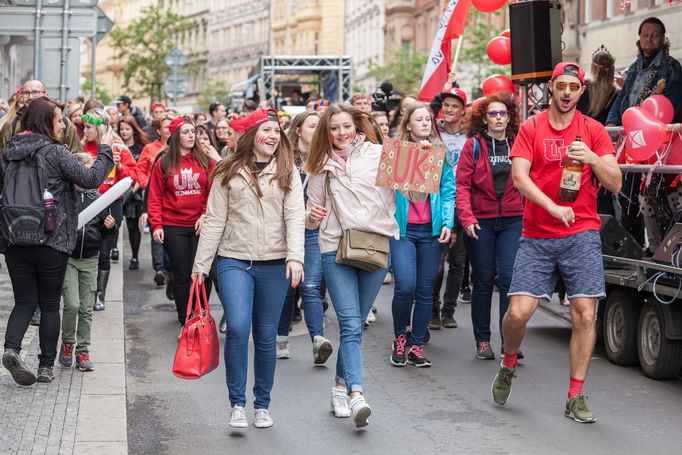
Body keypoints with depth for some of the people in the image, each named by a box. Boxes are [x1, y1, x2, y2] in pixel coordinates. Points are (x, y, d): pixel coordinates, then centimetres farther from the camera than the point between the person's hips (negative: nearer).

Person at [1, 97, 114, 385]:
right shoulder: (56, 153, -10)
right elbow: (91, 179, -13)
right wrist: (105, 150, -1)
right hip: (52, 241, -4)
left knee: (24, 302, 10)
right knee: (50, 305, 8)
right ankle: (46, 367, 11)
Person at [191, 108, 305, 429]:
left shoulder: (287, 172, 5)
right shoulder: (229, 172, 5)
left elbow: (294, 216, -6)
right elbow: (214, 221, 5)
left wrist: (295, 256, -20)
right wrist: (201, 264, 2)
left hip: (274, 264, 1)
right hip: (234, 261, -1)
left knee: (266, 337, 7)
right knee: (237, 328, -17)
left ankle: (262, 405, 21)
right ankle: (237, 403, -5)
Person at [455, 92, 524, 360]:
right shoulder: (474, 145, 2)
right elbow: (462, 184, -4)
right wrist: (466, 217, -15)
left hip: (512, 221, 1)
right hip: (481, 222, -1)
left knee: (509, 278, -9)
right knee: (483, 281, 6)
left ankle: (509, 340, -4)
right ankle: (482, 340, 15)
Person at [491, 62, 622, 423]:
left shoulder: (593, 130, 6)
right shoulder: (531, 128, 4)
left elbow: (615, 184, 3)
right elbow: (519, 178, -7)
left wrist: (592, 158, -15)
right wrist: (553, 207, -21)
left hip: (581, 235, 1)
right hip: (537, 236, 0)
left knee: (585, 313, -5)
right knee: (518, 311, -8)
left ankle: (576, 397, 6)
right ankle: (508, 364, 23)